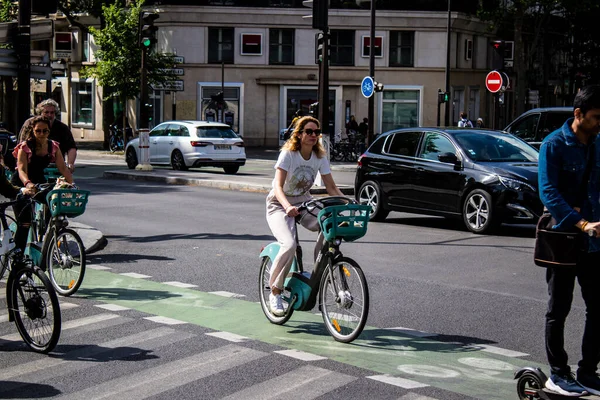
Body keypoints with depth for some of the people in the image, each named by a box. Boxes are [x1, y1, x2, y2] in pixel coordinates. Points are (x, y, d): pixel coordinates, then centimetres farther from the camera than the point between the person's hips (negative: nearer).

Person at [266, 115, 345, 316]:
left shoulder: (320, 157, -3)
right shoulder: (288, 154, -17)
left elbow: (331, 187, -3)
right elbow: (278, 187, -28)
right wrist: (288, 207, -47)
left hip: (303, 203, 5)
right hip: (280, 205, -4)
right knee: (289, 244, -29)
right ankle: (275, 292, -10)